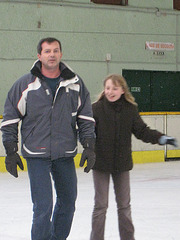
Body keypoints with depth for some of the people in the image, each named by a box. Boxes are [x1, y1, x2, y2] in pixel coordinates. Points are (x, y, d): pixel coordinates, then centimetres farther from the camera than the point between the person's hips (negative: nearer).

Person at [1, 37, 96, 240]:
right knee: (43, 206, -10)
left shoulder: (75, 83, 5)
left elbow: (86, 118, 12)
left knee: (68, 201, 14)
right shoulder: (25, 84, -3)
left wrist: (89, 147, 5)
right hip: (36, 155, -4)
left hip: (66, 155, 4)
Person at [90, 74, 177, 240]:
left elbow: (142, 131, -1)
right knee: (101, 205, 2)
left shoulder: (130, 109, -3)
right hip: (101, 164, -3)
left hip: (122, 164, 3)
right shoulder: (97, 108, -10)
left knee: (124, 204, 14)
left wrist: (160, 138, -14)